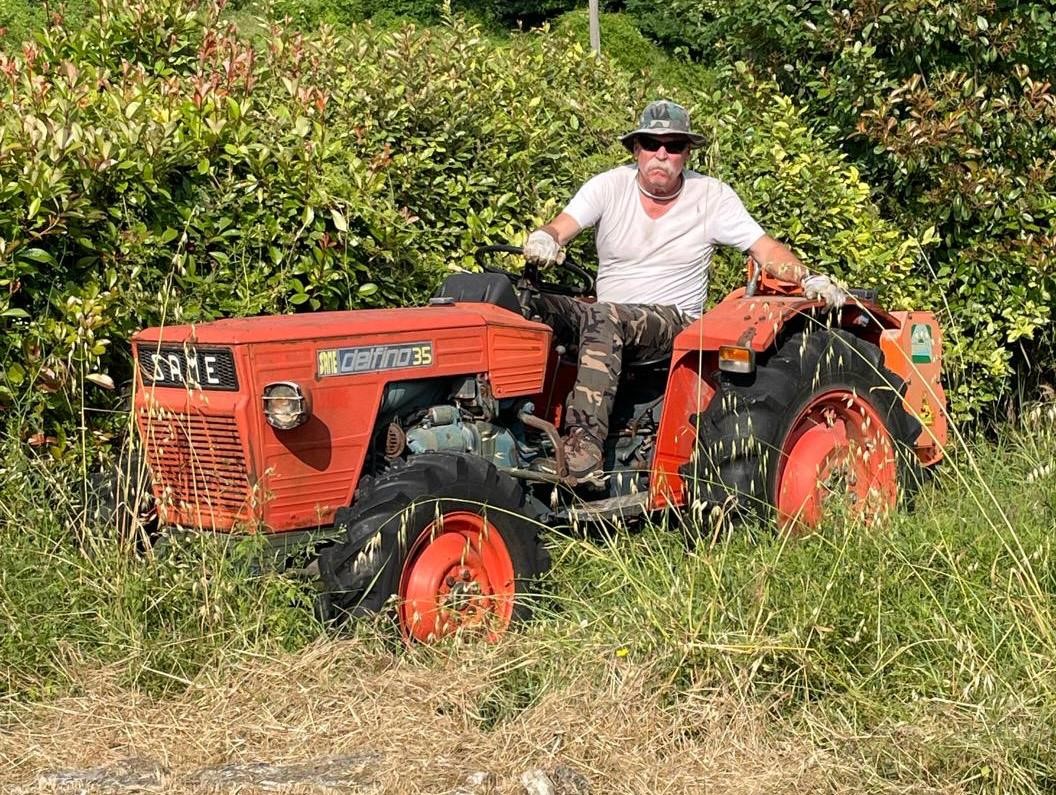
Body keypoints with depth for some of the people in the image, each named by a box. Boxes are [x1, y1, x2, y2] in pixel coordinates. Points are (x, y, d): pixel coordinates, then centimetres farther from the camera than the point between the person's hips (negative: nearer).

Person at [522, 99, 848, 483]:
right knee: (537, 306, -29)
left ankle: (585, 436, -48)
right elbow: (562, 226, -7)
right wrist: (544, 239, -33)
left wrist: (809, 279, -19)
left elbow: (765, 249, 0)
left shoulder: (712, 196, 2)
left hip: (674, 323, -3)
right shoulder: (610, 186, 5)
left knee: (604, 319, -39)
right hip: (608, 319, 3)